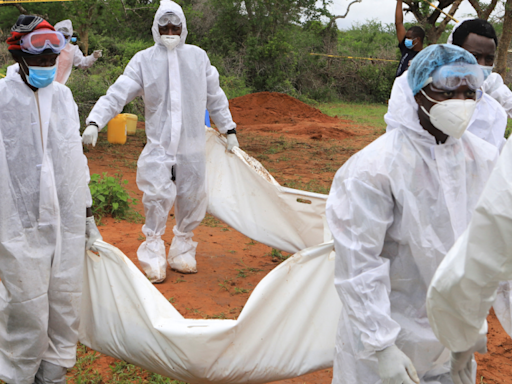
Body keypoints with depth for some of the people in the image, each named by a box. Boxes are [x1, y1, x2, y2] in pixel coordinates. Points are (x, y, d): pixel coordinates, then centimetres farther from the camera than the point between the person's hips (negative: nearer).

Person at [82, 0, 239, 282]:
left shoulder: (198, 56, 8)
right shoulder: (143, 60, 0)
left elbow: (215, 97, 17)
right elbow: (116, 95, -6)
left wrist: (229, 131, 18)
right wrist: (94, 122, -21)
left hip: (192, 145, 3)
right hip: (159, 144, -3)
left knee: (191, 199, 7)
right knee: (157, 197, -13)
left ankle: (182, 251, 27)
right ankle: (154, 256, 6)